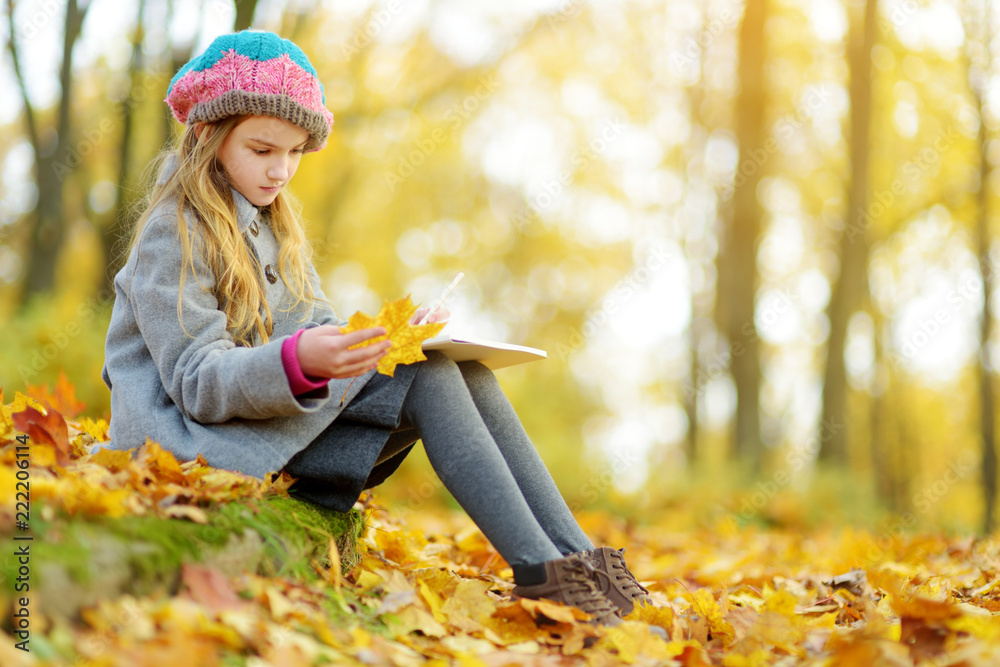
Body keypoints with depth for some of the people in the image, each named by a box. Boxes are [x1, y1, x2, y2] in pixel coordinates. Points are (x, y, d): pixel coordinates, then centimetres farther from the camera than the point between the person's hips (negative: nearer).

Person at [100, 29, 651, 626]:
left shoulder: (271, 220, 18)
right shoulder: (174, 232, -9)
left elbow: (317, 327, 13)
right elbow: (196, 381, -19)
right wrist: (299, 361, -38)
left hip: (282, 413, 8)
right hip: (197, 438, -8)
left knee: (461, 370, -14)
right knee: (428, 376, -25)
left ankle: (574, 555, -21)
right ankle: (540, 570, -30)